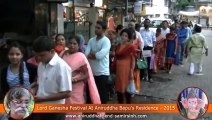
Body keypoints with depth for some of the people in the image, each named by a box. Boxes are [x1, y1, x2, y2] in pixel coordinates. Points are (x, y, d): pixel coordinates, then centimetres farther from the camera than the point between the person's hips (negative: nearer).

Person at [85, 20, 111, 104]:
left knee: (102, 95, 4)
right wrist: (95, 55, -17)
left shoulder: (106, 41, -11)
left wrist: (91, 54, -6)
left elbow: (100, 55, -22)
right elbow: (86, 54, -2)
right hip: (92, 72, 6)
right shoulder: (91, 40, 8)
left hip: (102, 73, -6)